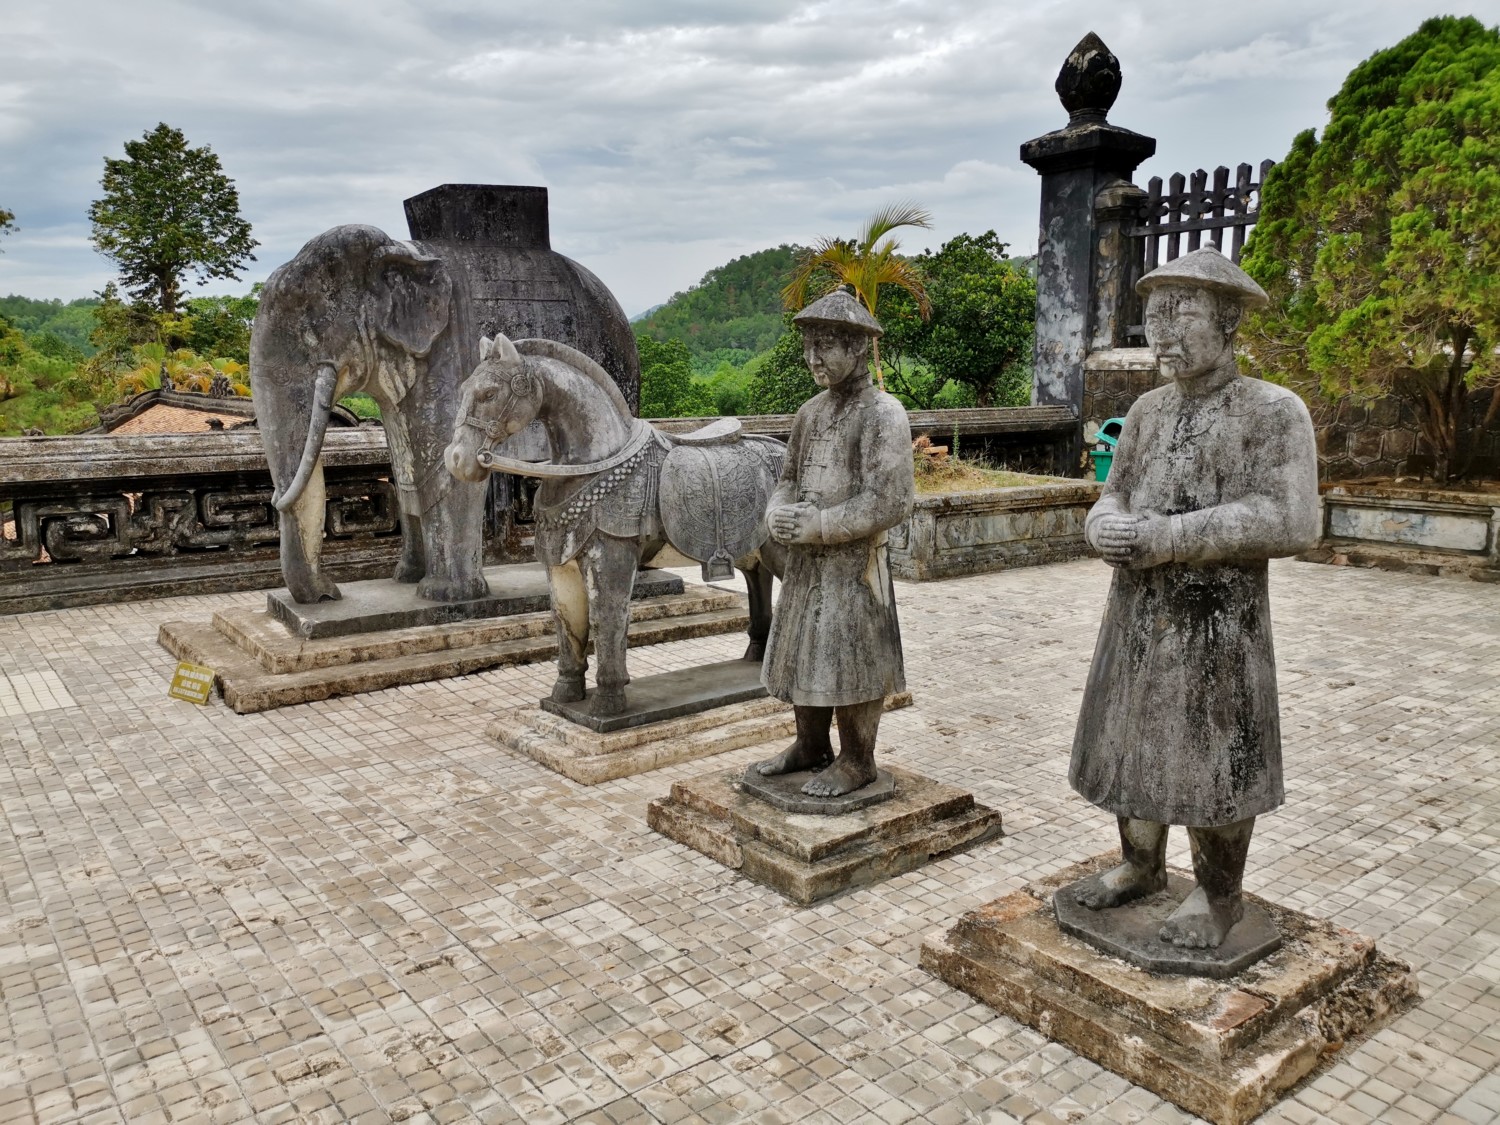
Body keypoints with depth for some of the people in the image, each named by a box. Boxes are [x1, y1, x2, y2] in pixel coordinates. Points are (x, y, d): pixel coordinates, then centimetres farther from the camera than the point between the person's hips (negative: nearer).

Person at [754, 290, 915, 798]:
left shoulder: (883, 413, -13)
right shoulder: (811, 410, 9)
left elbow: (888, 503, -19)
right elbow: (789, 477, 17)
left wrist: (816, 526, -20)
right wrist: (778, 514, -6)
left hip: (853, 563, -7)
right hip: (804, 560, 7)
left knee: (848, 661, 0)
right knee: (803, 654, 15)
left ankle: (856, 761, 17)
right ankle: (810, 746, 32)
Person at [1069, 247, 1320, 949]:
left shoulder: (1276, 411, -9)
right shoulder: (1149, 410, 8)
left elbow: (1291, 524, -19)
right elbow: (1113, 501, 10)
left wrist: (1167, 537, -23)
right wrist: (1107, 528, -14)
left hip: (1219, 625, -6)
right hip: (1137, 616, 6)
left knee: (1214, 761, 5)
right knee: (1133, 746, 14)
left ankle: (1219, 896, 24)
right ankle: (1141, 867, 34)